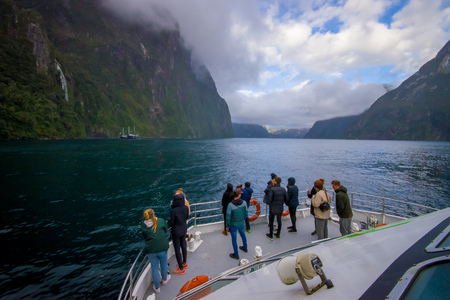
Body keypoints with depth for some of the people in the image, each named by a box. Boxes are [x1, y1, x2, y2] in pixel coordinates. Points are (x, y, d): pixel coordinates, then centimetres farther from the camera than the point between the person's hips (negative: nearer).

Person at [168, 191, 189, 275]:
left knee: (177, 249, 11)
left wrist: (169, 221, 1)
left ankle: (181, 269, 24)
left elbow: (170, 224, -19)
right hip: (184, 229, 6)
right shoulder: (186, 208, -13)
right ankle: (184, 263, 43)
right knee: (183, 246, 24)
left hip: (176, 232, -6)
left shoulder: (174, 211, -29)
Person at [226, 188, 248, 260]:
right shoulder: (243, 203, -18)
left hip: (233, 225, -4)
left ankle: (236, 255, 30)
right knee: (243, 235, 29)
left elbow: (228, 217, -19)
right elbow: (246, 214, -6)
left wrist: (227, 226, -3)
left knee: (234, 239, 13)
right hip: (241, 224, 4)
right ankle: (245, 248, 52)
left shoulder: (230, 205, -28)